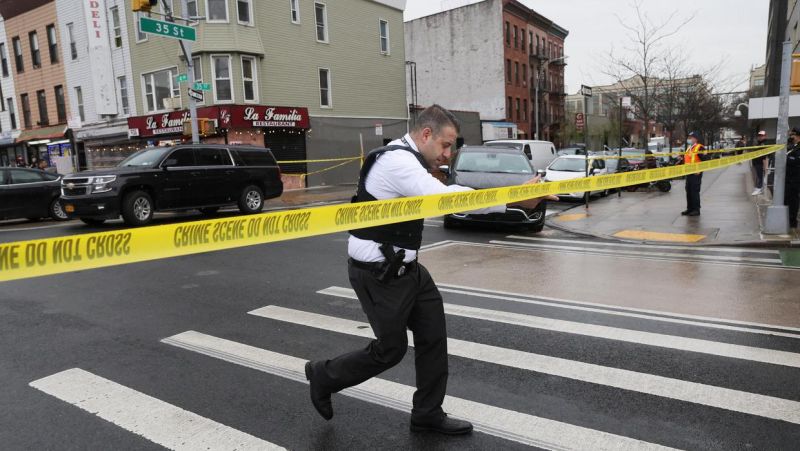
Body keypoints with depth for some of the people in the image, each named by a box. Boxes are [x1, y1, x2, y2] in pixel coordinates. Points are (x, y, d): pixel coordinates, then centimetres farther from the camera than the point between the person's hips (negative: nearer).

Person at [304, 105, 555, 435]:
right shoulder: (397, 161, -22)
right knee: (390, 349, 5)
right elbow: (446, 198, -31)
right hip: (378, 273, -10)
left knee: (433, 337, 10)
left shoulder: (408, 161, 12)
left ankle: (428, 414, 27)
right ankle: (323, 376, 30)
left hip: (403, 267, 10)